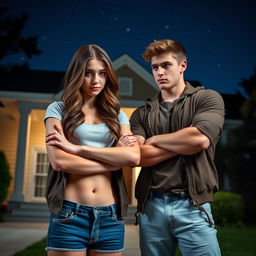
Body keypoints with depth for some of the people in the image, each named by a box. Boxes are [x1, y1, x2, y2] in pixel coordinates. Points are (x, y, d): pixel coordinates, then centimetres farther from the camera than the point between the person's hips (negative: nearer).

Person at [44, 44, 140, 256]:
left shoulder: (117, 115, 11)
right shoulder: (59, 109, 3)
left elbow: (134, 157, -7)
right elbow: (59, 161, -12)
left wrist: (77, 148, -11)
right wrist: (116, 159, -6)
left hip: (110, 216, 3)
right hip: (69, 214, -2)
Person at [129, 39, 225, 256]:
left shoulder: (207, 98, 3)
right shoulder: (142, 114, 10)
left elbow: (200, 139, -14)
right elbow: (137, 156, -4)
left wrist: (154, 140, -1)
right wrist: (185, 142, -8)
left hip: (192, 205, -2)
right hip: (151, 206, 3)